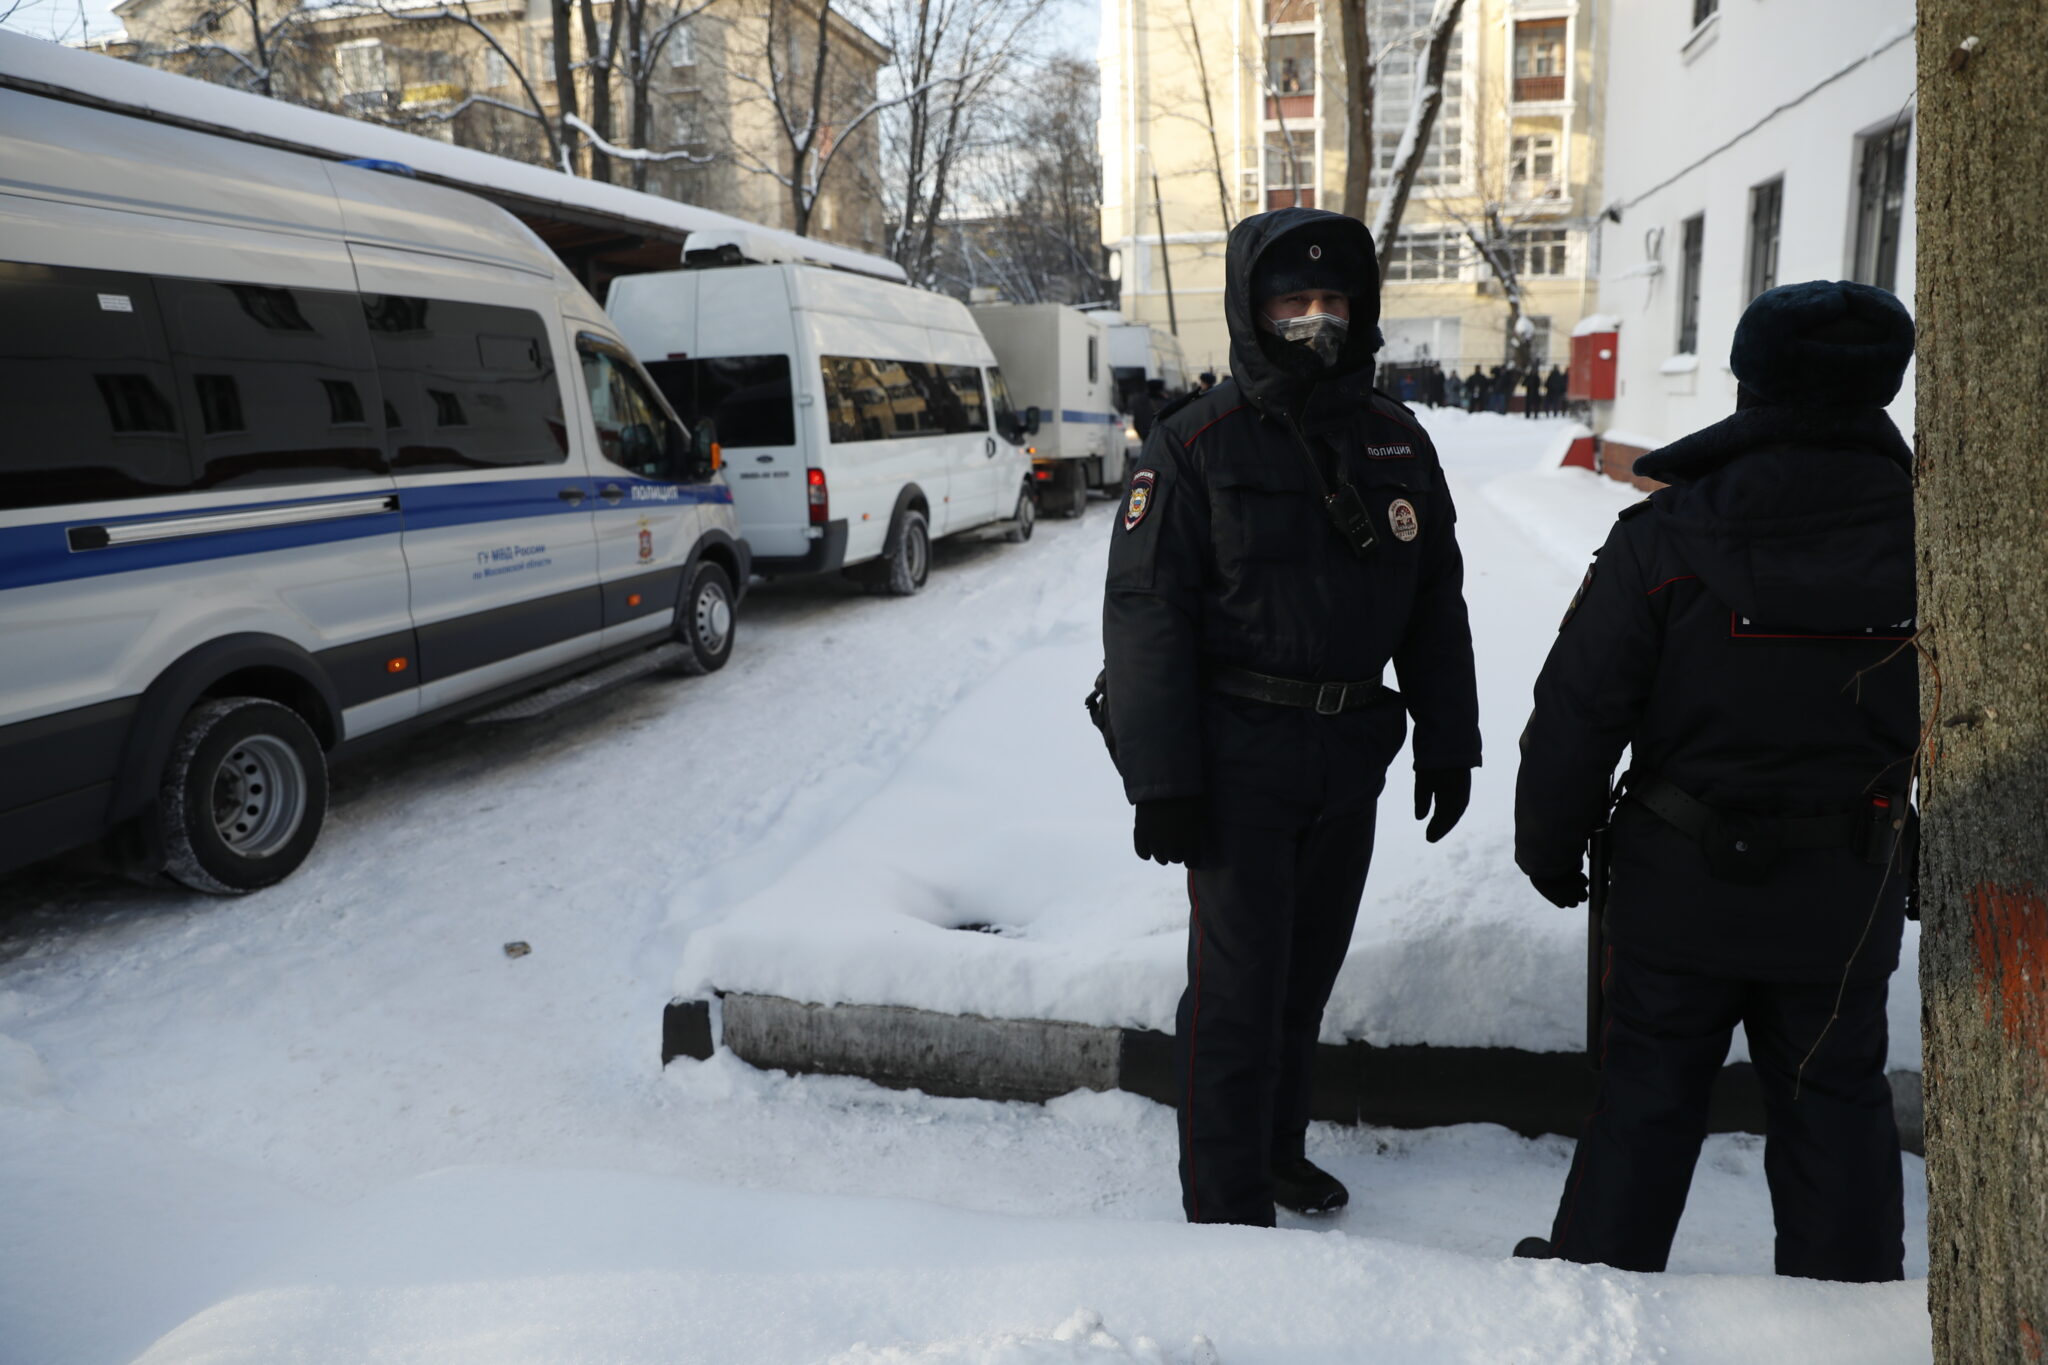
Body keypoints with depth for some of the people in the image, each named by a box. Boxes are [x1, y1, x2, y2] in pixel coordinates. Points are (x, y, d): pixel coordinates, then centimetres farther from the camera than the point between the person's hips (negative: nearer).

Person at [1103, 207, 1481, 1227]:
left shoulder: (1397, 441, 9)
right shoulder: (1199, 444, -8)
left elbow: (1436, 602, 15)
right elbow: (1145, 611, -11)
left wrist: (1448, 742, 12)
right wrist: (1159, 779, -15)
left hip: (1352, 759, 6)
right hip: (1238, 757, -5)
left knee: (1306, 971, 18)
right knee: (1238, 985, -1)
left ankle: (1278, 1149, 38)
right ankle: (1227, 1206, 14)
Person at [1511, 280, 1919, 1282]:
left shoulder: (1664, 538, -16)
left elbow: (1578, 712, -12)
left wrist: (1549, 843, 1)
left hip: (1681, 877, -2)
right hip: (1848, 895, 2)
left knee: (1647, 1090, 12)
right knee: (1835, 1098, 18)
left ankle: (1596, 1275, 27)